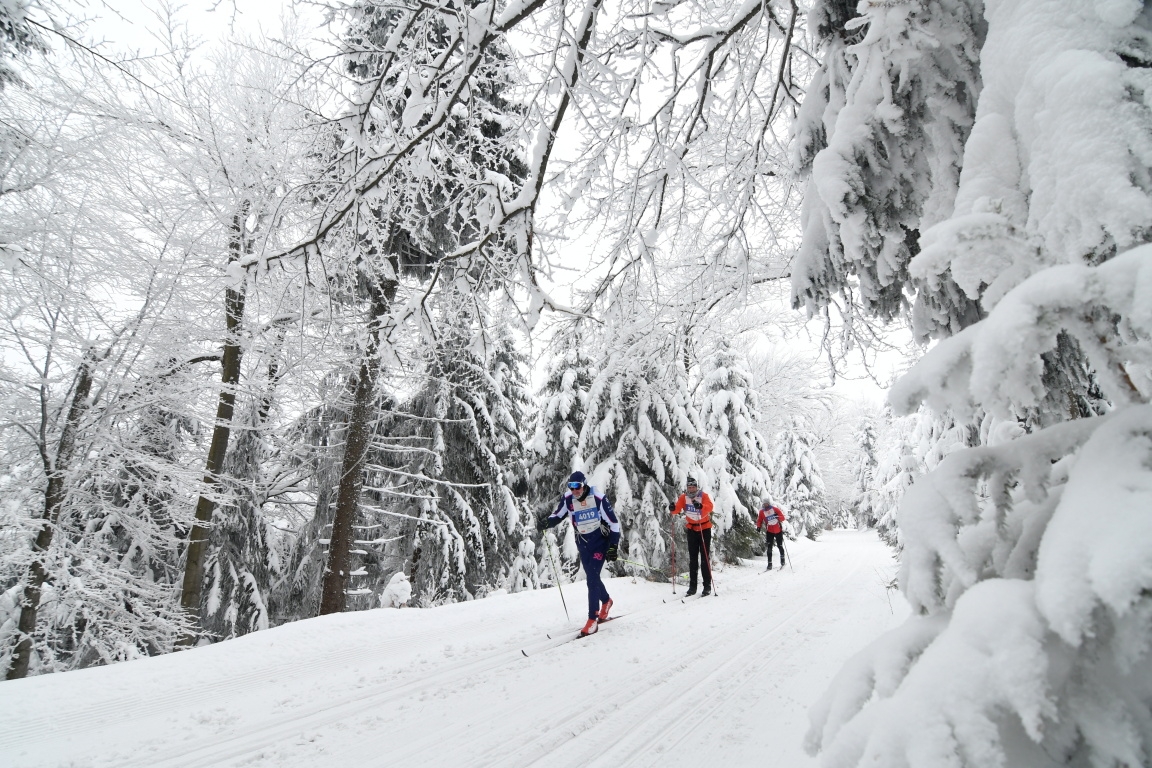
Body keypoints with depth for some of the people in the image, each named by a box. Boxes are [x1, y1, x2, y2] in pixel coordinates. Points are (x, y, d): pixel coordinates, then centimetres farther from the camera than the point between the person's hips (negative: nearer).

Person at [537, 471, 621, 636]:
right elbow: (557, 515, 3)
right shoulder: (568, 499, -10)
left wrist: (613, 547, -16)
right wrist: (546, 522, -19)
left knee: (592, 578, -13)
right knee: (592, 577, 16)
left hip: (600, 541, -5)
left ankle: (592, 619, -5)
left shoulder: (598, 498, -21)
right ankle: (606, 601, 45)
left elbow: (614, 522, -14)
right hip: (583, 543, 5)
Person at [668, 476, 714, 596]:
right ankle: (692, 586, 12)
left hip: (705, 528, -3)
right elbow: (677, 508, -16)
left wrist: (701, 506, -54)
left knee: (705, 558, -3)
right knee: (692, 558, 7)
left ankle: (707, 586, 3)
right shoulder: (683, 497, -5)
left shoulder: (704, 496, -15)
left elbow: (709, 507, -33)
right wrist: (673, 509, -40)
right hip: (691, 529, 3)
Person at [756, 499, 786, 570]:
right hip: (769, 531, 1)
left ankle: (782, 561, 31)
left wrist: (778, 517, -29)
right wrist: (758, 527, -13)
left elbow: (782, 517, -8)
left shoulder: (775, 509, -5)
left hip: (778, 530, -1)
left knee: (780, 546, 8)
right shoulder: (762, 512, -1)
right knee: (769, 547, -7)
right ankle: (769, 564, -5)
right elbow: (759, 521, 5)